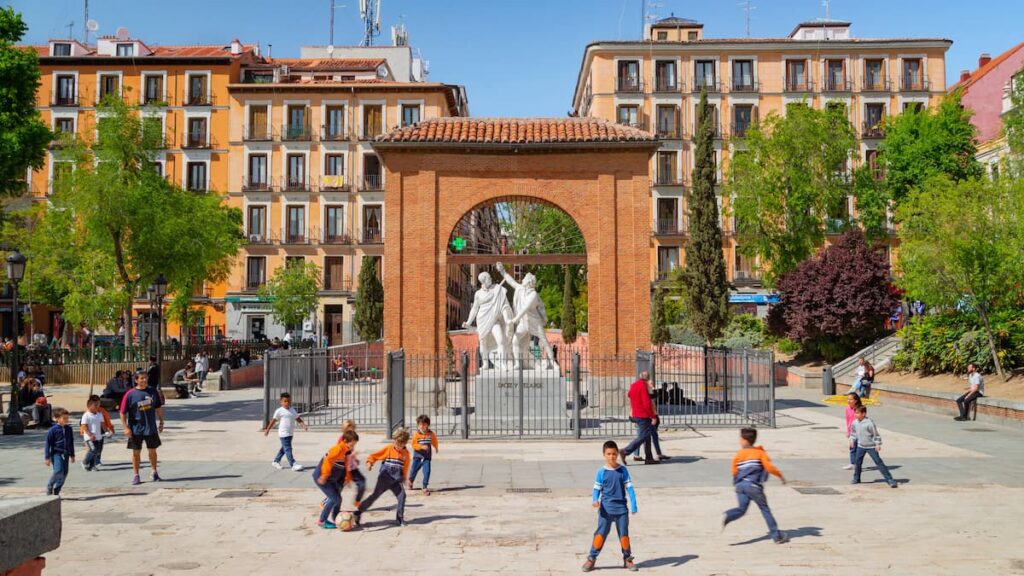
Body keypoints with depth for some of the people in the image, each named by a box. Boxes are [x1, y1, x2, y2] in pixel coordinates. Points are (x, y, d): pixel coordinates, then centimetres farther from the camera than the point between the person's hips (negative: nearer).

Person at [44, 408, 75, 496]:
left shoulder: (69, 429, 8)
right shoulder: (53, 429, -9)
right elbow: (48, 444, -7)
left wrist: (72, 455, 20)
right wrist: (47, 457, -9)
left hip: (66, 454, 6)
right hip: (56, 454, -6)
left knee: (64, 473, 4)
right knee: (58, 471, -21)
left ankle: (56, 492, 16)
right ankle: (49, 487, 1)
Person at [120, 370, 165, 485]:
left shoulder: (152, 391, 0)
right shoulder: (130, 394, -11)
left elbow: (158, 408, 10)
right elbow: (123, 413, -8)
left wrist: (161, 422, 10)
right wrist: (126, 427, -12)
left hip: (151, 427, 3)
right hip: (136, 429, -3)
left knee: (152, 451, 11)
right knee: (136, 452, 5)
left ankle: (154, 473, 26)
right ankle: (135, 475, 17)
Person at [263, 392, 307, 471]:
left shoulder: (292, 410, 9)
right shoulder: (279, 411, -7)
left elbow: (298, 419, 12)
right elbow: (273, 420, 0)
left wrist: (303, 425, -3)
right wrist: (267, 430, 5)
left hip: (290, 433, 7)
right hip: (283, 434, -7)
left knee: (284, 448, 18)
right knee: (288, 449, -9)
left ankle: (276, 462, 33)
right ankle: (293, 464, -13)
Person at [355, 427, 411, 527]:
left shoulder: (406, 453, 3)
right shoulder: (388, 449, -6)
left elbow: (405, 468, 16)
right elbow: (373, 456, -2)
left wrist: (405, 479, 22)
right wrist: (370, 462, -20)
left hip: (396, 480, 3)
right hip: (384, 478, -3)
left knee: (402, 496, -11)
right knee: (374, 496, -2)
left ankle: (399, 518, 2)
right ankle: (358, 512, 10)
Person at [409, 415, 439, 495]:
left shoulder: (431, 434, -3)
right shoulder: (416, 434, -11)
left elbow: (434, 441, 16)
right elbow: (414, 445, -13)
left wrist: (435, 448, 9)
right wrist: (422, 447, -24)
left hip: (427, 456, 1)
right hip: (417, 456, -1)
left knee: (427, 471, -12)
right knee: (414, 470, 12)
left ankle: (425, 487, -3)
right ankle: (410, 481, 45)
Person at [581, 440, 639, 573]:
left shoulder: (623, 470, -1)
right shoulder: (601, 472, -3)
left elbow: (629, 488, 0)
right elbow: (597, 489, 1)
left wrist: (634, 506, -5)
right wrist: (595, 500, -18)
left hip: (621, 508, 1)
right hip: (606, 509, -1)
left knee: (624, 534, 8)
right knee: (600, 533, -2)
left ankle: (627, 559, 21)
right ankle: (591, 559, 6)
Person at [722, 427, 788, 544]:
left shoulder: (738, 454, 12)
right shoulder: (760, 452, 6)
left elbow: (734, 472, 12)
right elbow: (769, 467, -4)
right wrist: (781, 476, 8)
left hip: (740, 485, 2)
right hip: (753, 485, -2)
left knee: (742, 509, 3)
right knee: (765, 509, 8)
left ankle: (727, 516, -28)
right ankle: (777, 536, 12)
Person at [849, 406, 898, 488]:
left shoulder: (869, 423, -22)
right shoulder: (855, 422, -2)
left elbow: (876, 434, -16)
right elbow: (853, 432, 16)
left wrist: (878, 445, -16)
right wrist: (852, 440, 9)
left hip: (871, 447, -6)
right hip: (861, 446, 6)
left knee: (879, 463, -6)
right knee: (857, 463, 10)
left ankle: (890, 480, -3)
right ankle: (856, 479, 27)